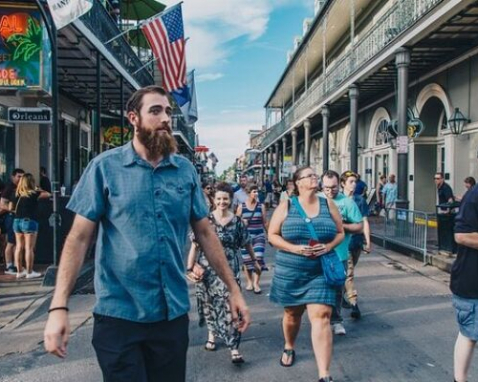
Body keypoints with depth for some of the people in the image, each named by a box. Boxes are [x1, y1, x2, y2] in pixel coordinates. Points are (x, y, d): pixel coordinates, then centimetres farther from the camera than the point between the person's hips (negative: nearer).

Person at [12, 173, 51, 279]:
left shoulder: (17, 194, 5)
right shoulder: (33, 193, -7)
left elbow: (11, 208, 9)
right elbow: (48, 194, 2)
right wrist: (38, 190, 17)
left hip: (17, 221, 6)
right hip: (29, 222, -6)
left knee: (19, 247, 12)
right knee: (29, 248, -1)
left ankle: (19, 271, 18)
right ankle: (29, 272, 3)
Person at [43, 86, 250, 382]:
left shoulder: (186, 170, 4)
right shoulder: (105, 167, -6)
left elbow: (205, 233, 8)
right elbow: (80, 237, -7)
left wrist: (234, 290, 6)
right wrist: (59, 306, -15)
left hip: (173, 312, 4)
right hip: (119, 314, -3)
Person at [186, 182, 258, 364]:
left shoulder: (237, 222, 0)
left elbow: (247, 244, 11)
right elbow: (195, 245, -2)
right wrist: (190, 267, -6)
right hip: (207, 269, 1)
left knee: (230, 307, -8)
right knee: (209, 303, 14)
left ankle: (234, 348, -5)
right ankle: (211, 334, 38)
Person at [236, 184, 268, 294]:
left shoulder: (261, 206, 2)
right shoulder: (241, 207, -1)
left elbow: (265, 222, 9)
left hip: (259, 236, 0)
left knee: (258, 259, -9)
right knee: (247, 260, 6)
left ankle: (256, 283, 0)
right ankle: (249, 282, 22)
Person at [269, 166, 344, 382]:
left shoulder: (328, 205, 4)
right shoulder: (286, 206, -2)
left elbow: (340, 233, 9)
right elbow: (272, 235, -3)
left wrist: (329, 246, -11)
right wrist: (294, 248, -17)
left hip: (321, 272, 0)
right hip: (290, 271, 0)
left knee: (321, 317, -10)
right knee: (292, 314, 17)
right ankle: (289, 348, 48)